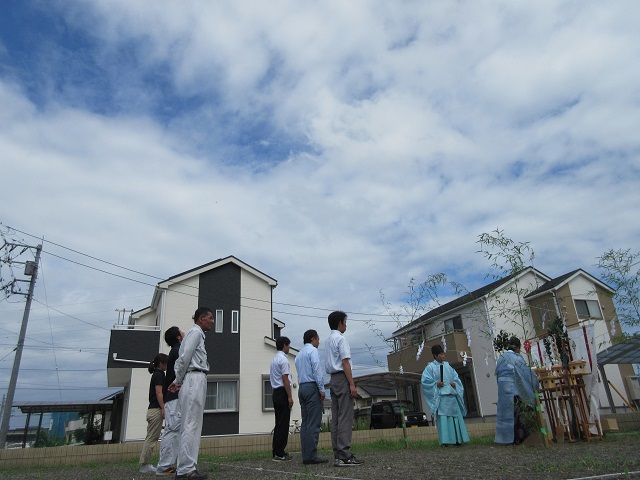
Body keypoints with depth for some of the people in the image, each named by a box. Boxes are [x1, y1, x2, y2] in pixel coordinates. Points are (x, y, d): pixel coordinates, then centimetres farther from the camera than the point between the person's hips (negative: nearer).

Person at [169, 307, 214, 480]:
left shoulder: (197, 334, 24)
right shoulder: (195, 332, -4)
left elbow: (181, 358, 18)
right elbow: (184, 357, -13)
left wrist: (178, 381, 8)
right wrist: (179, 381, -1)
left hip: (195, 381, 10)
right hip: (195, 379, -10)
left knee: (189, 426, 9)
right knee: (191, 426, -9)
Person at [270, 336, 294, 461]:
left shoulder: (274, 359, 18)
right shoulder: (283, 359, -12)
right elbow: (285, 379, -18)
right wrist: (290, 397, -16)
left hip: (275, 392, 10)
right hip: (282, 392, -10)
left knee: (279, 423, 14)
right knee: (283, 424, -6)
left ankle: (276, 451, 17)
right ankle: (279, 453, -4)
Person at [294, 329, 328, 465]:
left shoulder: (299, 354, 21)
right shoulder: (312, 351, -5)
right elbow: (317, 370, -15)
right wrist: (322, 389, -14)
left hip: (302, 388, 9)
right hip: (312, 387, -9)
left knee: (305, 422, 6)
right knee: (314, 423, -8)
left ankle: (306, 456, 5)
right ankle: (311, 456, -10)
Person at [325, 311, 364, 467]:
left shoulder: (328, 341, 18)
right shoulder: (341, 339, -10)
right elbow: (345, 363, -16)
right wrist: (352, 384, -17)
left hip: (333, 379, 9)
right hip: (342, 379, -9)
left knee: (335, 418, 8)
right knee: (345, 418, -8)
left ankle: (337, 455, 11)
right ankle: (344, 456, -9)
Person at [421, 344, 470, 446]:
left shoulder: (447, 366, 15)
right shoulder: (430, 367, -1)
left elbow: (456, 377, 20)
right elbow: (425, 380, -5)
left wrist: (454, 383, 0)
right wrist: (436, 383, -16)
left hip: (451, 396, 5)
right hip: (440, 397, -5)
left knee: (455, 417, 6)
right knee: (442, 418, -8)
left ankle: (457, 439, 15)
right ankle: (445, 440, -4)